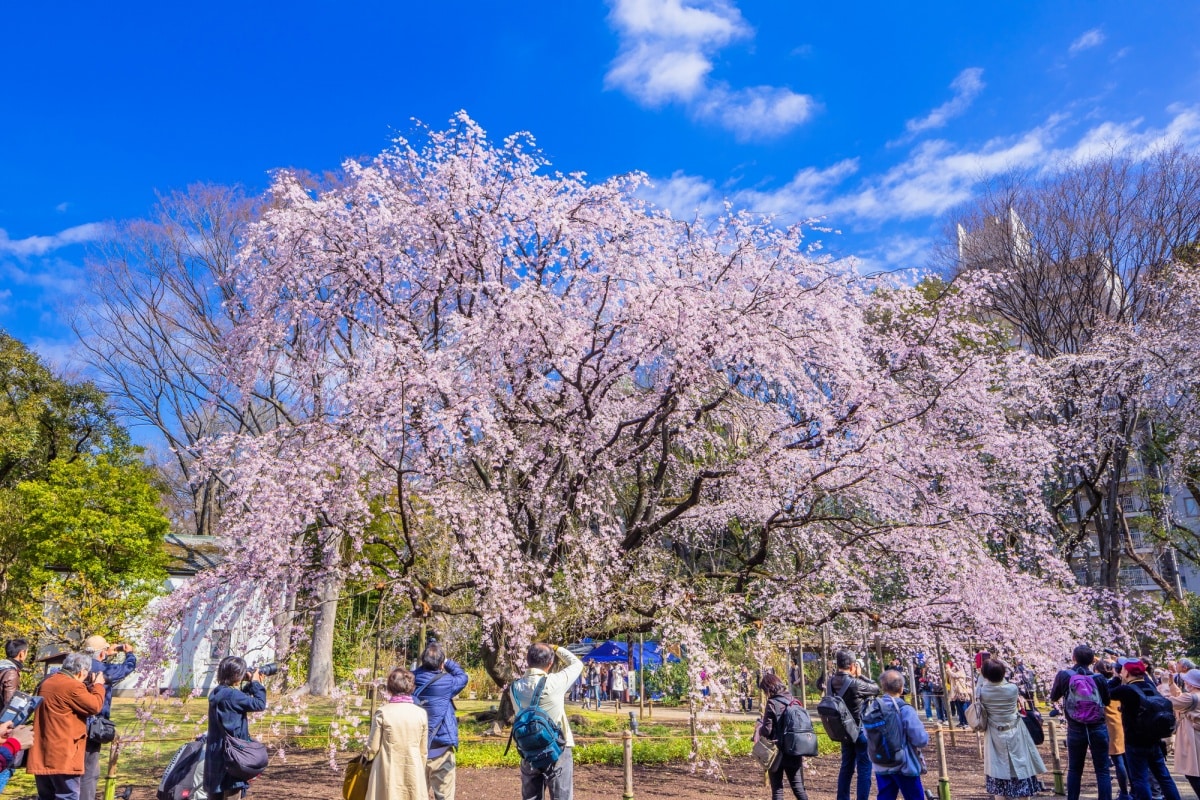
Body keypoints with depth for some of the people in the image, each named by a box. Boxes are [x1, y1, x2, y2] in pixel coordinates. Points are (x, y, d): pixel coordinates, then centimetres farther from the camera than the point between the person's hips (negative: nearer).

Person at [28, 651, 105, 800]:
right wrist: (98, 685, 2)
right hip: (63, 756, -9)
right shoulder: (73, 686, -16)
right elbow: (95, 706, -12)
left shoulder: (47, 683, 14)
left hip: (41, 755, 9)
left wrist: (88, 688, 19)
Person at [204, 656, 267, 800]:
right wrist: (256, 684, -6)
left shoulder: (217, 693, 6)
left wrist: (250, 685, 11)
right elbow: (259, 704, -18)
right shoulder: (231, 695, -22)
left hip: (215, 753, 9)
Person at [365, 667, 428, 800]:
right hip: (413, 771, 2)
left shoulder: (382, 713, -9)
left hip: (388, 772, -2)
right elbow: (424, 750, 5)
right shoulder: (421, 713, -3)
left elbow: (373, 747, -1)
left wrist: (366, 759, 20)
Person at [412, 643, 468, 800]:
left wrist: (426, 663, 7)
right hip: (440, 748, -4)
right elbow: (463, 677, 6)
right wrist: (448, 662, 14)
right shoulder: (447, 682, -13)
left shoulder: (413, 679, -5)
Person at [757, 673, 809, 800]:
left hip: (777, 751, -5)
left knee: (777, 789, 6)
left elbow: (767, 731, -16)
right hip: (795, 752, 5)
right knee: (798, 787, 12)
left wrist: (759, 726, 4)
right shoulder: (793, 701, 4)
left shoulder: (772, 704, -14)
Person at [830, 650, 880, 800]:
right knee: (864, 769, 2)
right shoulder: (854, 683, -25)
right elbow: (876, 689, -12)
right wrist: (860, 675, -4)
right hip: (860, 730, -7)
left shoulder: (833, 682, -4)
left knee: (846, 767, 17)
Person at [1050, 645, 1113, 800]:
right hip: (1098, 728, 0)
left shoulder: (1064, 675, -7)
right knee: (1103, 771, 5)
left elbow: (1053, 698, 7)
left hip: (1075, 729, 1)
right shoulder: (1098, 678, -7)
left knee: (1074, 770, 13)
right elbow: (1106, 701, 9)